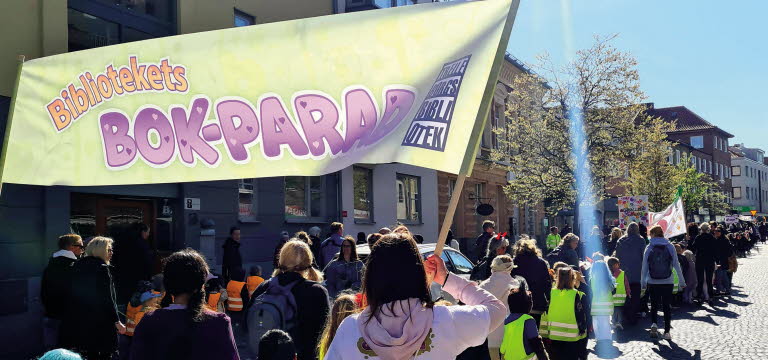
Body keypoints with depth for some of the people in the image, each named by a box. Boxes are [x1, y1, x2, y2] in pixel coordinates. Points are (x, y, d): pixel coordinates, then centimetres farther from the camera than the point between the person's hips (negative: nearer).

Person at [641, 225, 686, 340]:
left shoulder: (649, 248, -4)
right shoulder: (670, 247, -1)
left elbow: (644, 267, -2)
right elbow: (676, 265, 1)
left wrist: (643, 283, 6)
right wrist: (682, 281, 8)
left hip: (652, 282, -1)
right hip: (668, 282, 1)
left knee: (654, 305, 12)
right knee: (667, 306, 8)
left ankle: (653, 323, -10)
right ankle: (667, 331, 7)